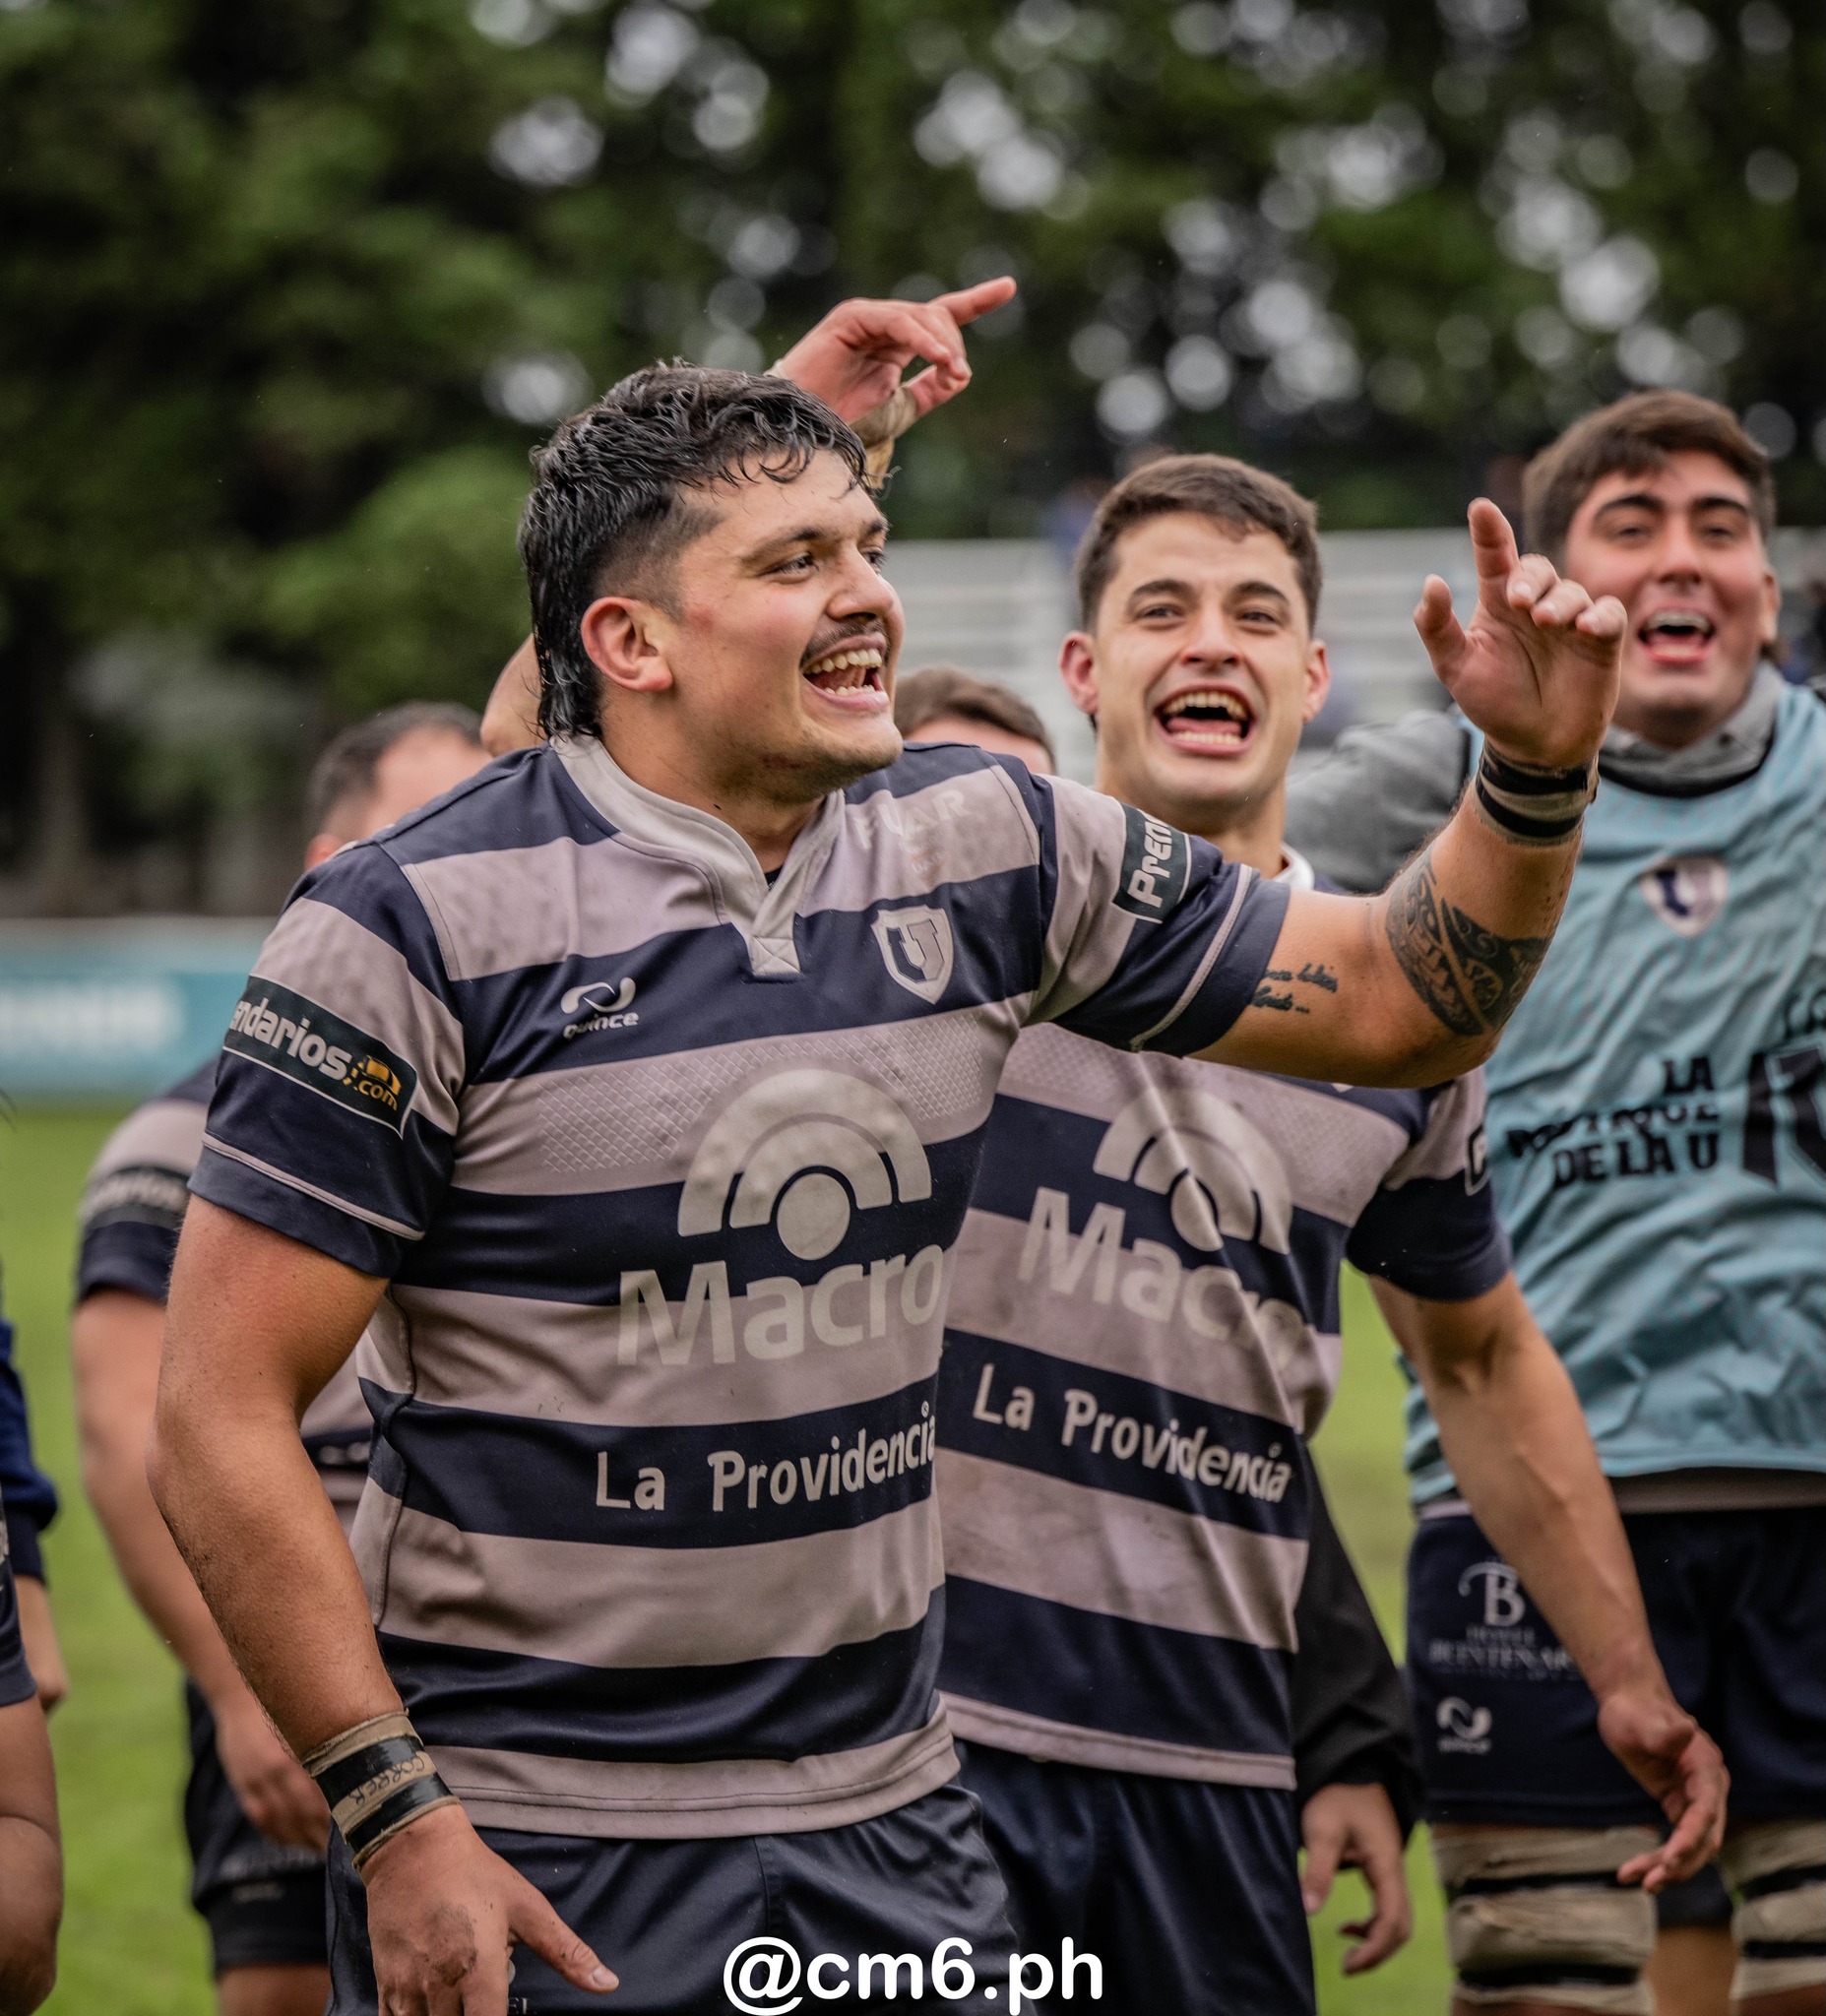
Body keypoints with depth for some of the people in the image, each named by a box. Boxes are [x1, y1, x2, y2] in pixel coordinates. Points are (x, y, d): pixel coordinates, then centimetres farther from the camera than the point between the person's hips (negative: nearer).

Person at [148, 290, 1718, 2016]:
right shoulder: (411, 929, -12)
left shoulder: (986, 853, 3)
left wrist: (1536, 774, -5)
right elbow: (220, 1422, -12)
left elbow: (1399, 1004, 13)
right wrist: (396, 1816, -17)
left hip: (884, 1831, 5)